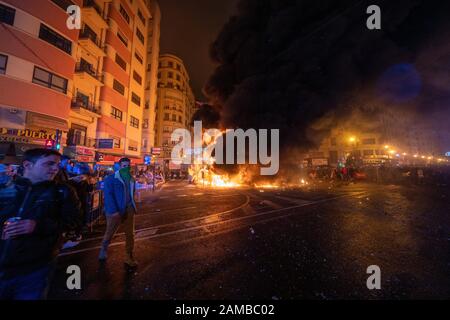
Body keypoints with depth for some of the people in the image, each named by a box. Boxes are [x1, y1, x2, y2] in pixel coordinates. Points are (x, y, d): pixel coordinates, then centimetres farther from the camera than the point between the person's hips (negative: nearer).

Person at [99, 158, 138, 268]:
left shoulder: (131, 180, 8)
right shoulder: (111, 179, -8)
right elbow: (108, 195, -14)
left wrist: (133, 208, 9)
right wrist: (113, 211, -21)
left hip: (128, 210, 4)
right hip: (115, 210, -4)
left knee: (130, 234, 8)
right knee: (109, 233, 14)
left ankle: (129, 257, 20)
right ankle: (104, 249, 44)